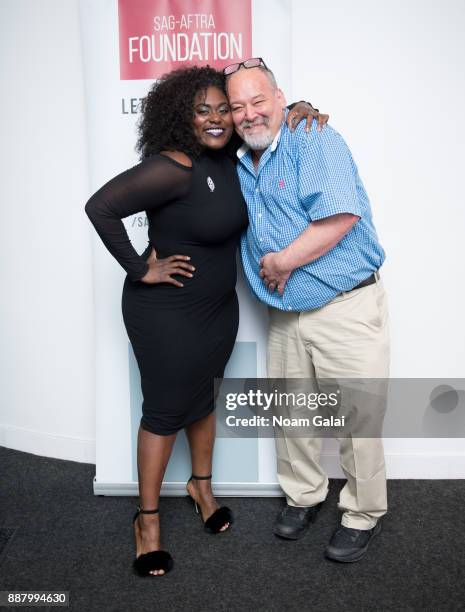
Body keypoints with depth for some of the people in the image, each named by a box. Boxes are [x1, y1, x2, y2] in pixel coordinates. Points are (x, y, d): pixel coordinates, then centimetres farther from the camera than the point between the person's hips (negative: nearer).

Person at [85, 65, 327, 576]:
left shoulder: (225, 156, 1)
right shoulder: (173, 168, -23)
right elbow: (100, 207, -28)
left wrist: (299, 109, 0)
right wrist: (139, 269, -22)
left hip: (219, 307, 7)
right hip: (166, 311, -7)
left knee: (203, 395, 21)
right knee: (166, 409, 4)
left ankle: (201, 485, 44)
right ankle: (147, 519, 24)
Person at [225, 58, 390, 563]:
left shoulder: (316, 141, -10)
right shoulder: (238, 166, 11)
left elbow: (341, 215, -23)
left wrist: (282, 262, -17)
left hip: (345, 308, -6)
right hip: (285, 316, 7)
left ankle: (363, 514, 24)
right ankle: (303, 496, 38)